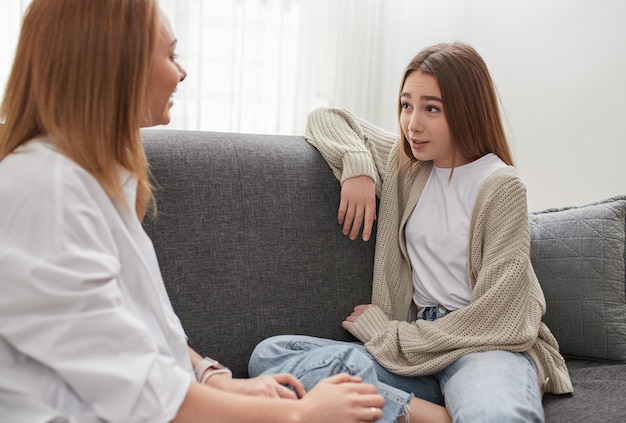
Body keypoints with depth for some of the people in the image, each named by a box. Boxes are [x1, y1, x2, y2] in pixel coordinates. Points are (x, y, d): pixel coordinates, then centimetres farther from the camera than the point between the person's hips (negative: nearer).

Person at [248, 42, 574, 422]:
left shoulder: (501, 186, -6)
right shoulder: (403, 162, 11)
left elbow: (494, 317, -11)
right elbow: (327, 119, 24)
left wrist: (388, 334, -6)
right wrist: (357, 166, 3)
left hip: (484, 346, -6)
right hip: (417, 341, 7)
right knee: (268, 354, -18)